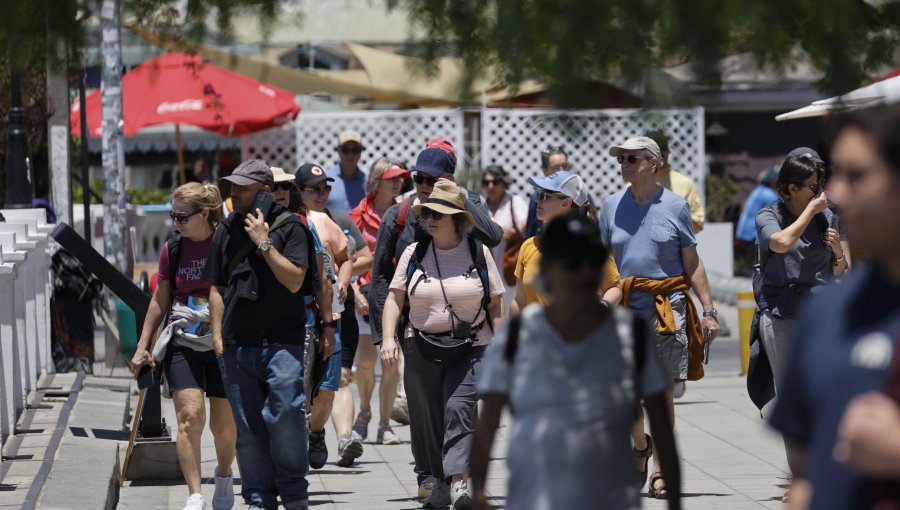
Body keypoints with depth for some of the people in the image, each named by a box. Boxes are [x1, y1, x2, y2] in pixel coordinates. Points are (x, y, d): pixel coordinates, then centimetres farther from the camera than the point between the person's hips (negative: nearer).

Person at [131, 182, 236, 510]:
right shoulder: (173, 250, 3)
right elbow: (160, 301, 13)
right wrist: (143, 347, 13)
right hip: (182, 344, 1)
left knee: (224, 424, 8)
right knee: (190, 416, -15)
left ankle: (224, 475, 39)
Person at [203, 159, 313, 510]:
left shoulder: (289, 227, 1)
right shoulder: (225, 231, 13)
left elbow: (294, 280, -9)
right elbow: (216, 288, 16)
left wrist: (263, 243, -10)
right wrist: (217, 334, 8)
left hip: (282, 340, -4)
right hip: (237, 343, 4)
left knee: (284, 413, -13)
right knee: (248, 426, 4)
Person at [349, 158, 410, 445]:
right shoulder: (359, 216, 3)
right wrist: (355, 292, -9)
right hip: (365, 294, -1)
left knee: (391, 362, -3)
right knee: (366, 360, -4)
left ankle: (384, 424, 5)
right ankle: (364, 412, 21)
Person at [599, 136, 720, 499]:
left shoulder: (675, 206, 2)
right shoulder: (612, 207, 7)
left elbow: (692, 264, 6)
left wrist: (709, 310, 1)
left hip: (669, 309, -1)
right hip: (625, 308, 2)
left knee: (663, 393, 0)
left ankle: (660, 470, 10)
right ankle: (640, 446, 24)